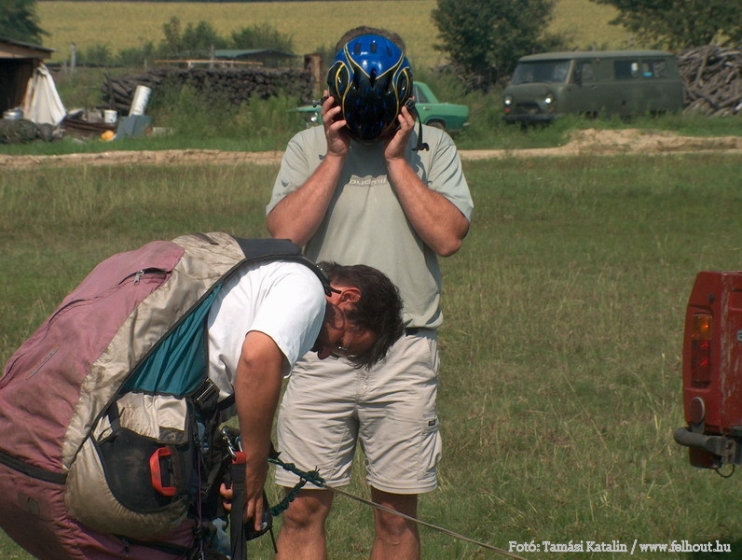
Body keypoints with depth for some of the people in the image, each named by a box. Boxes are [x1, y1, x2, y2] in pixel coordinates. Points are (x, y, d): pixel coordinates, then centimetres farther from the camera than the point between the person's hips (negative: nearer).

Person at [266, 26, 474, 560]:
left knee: (397, 515, 5)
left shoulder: (432, 148, 5)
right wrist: (335, 157, -7)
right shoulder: (308, 148, 7)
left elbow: (448, 236, -8)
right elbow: (284, 232, -7)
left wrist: (396, 159, -7)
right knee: (303, 509, -1)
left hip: (405, 351, 0)